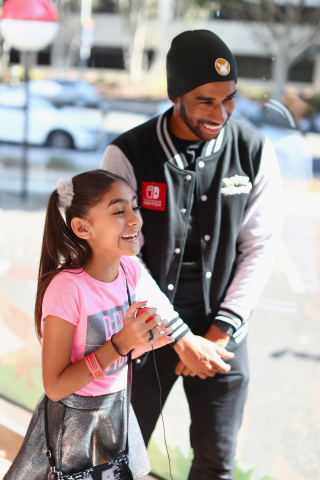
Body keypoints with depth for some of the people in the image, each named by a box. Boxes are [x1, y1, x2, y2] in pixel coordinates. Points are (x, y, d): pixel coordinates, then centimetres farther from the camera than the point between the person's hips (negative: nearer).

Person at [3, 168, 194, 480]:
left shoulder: (131, 270, -8)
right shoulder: (66, 288, -27)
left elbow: (116, 356, 4)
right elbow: (55, 386, -24)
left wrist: (145, 342, -16)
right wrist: (120, 344, -30)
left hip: (117, 410, 6)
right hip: (73, 420, -6)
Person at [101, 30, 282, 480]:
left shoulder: (255, 152, -5)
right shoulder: (128, 155, -12)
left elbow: (259, 248, -2)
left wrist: (219, 333, -9)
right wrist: (181, 339, -14)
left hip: (223, 332, 2)